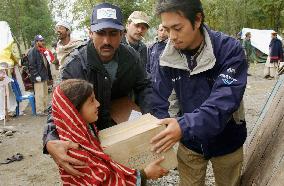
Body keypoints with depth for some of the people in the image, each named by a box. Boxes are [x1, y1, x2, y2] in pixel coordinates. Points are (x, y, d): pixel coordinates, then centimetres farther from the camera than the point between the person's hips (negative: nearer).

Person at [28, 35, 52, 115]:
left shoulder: (42, 51, 19)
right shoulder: (32, 52, -8)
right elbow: (31, 65, -16)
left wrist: (49, 75, 17)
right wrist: (36, 75, -20)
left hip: (44, 76, 9)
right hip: (38, 77, -9)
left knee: (45, 93, 14)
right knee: (39, 94, -7)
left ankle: (44, 108, 23)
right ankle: (39, 111, -1)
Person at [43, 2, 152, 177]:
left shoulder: (131, 56, -14)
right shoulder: (75, 65, -27)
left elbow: (143, 87, -2)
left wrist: (150, 113, -22)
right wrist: (51, 141, -50)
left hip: (122, 125, 4)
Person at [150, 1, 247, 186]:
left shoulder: (230, 50, -24)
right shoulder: (169, 56, -12)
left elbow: (225, 101, -34)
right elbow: (158, 99, -10)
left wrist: (184, 126, -46)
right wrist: (161, 133, -26)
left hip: (225, 140, -2)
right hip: (189, 142, 2)